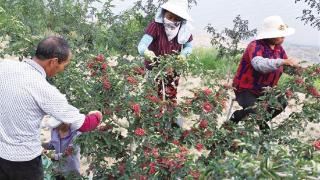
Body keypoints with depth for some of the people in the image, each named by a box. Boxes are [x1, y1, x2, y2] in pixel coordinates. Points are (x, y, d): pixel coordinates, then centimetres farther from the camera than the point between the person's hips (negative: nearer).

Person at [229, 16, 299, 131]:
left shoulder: (279, 48, 3)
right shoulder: (255, 46, -23)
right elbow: (259, 64, -43)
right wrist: (282, 62, -50)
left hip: (265, 90, 7)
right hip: (246, 90, -7)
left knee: (282, 103, -11)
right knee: (252, 111, -28)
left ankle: (262, 121, 17)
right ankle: (235, 117, 6)